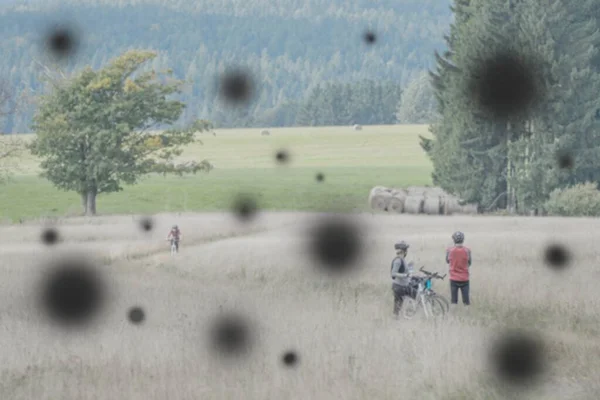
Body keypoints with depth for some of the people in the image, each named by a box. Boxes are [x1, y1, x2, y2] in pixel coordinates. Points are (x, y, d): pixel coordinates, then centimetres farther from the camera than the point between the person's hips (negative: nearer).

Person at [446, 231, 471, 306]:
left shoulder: (449, 250, -8)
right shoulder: (467, 250, -7)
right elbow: (469, 264, 5)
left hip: (454, 279, 0)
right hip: (464, 279, 0)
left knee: (453, 301, 5)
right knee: (466, 301, 5)